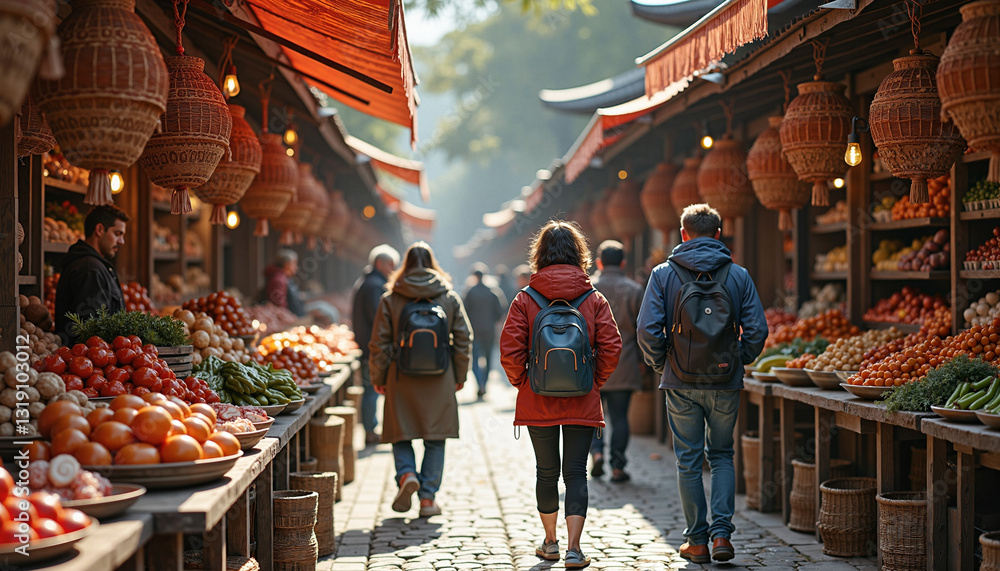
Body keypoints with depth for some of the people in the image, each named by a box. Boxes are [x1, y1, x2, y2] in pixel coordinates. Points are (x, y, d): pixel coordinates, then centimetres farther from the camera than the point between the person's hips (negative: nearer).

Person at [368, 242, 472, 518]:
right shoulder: (450, 297, 2)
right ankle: (428, 498, 6)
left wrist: (378, 379, 10)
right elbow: (463, 340, 5)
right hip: (439, 381, 1)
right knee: (435, 440, 8)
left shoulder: (390, 299, -1)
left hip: (402, 379, -1)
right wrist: (459, 377, 14)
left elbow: (379, 343, 0)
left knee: (401, 435, 13)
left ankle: (406, 474, -12)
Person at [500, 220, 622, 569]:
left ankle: (550, 542, 26)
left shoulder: (525, 300, -5)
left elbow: (509, 349, -9)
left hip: (538, 403, 0)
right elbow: (611, 347, -7)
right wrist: (595, 382, 6)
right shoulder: (594, 299, -2)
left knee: (546, 472, 14)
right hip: (583, 403, 0)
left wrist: (522, 383, 5)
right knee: (576, 473, 4)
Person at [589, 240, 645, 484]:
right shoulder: (634, 290, 0)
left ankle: (597, 452, -4)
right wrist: (641, 360, 12)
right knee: (619, 416, 5)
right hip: (623, 366, 0)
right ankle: (618, 466, 3)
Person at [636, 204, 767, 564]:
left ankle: (697, 541, 12)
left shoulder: (664, 274, -3)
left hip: (681, 384, -1)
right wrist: (740, 360, 13)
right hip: (725, 385, 1)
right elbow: (757, 329, -4)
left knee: (689, 461, 8)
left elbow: (647, 329, -11)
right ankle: (721, 533, 2)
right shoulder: (739, 275, 0)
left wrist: (660, 364, 5)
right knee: (722, 456, 15)